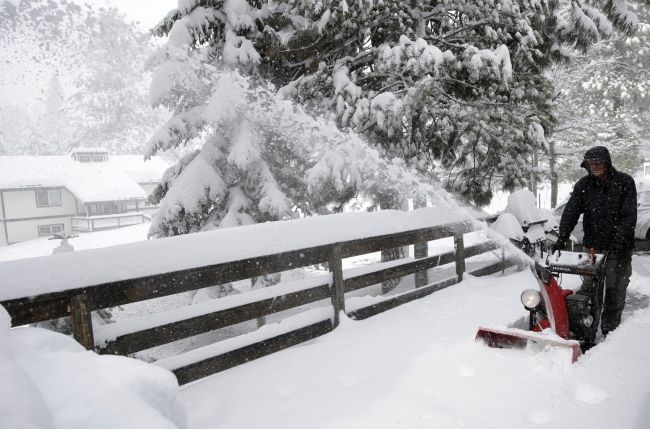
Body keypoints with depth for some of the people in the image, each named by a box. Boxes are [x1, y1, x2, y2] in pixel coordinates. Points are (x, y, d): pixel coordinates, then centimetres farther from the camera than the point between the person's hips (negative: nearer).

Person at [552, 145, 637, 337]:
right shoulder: (583, 185, 0)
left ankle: (610, 331, 17)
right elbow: (570, 212, -8)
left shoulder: (625, 182, -7)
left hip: (619, 248, -2)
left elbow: (629, 216, -13)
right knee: (588, 287, 5)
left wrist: (617, 241, -24)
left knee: (615, 290, 7)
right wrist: (561, 238, -20)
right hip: (593, 246, 2)